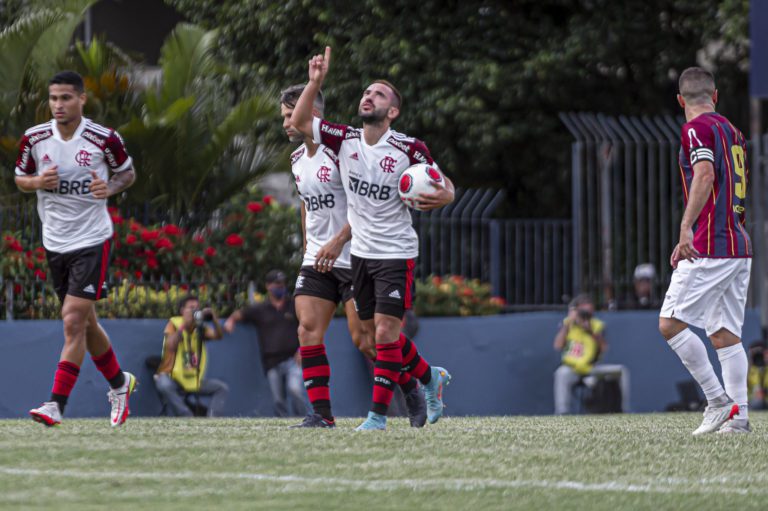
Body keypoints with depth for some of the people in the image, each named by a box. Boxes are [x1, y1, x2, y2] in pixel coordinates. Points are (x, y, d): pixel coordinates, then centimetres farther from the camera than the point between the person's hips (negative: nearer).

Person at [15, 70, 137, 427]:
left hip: (92, 240, -5)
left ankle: (56, 404, -15)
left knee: (74, 321, -14)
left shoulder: (105, 139, -10)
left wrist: (110, 188, -15)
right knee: (84, 323, 15)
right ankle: (119, 382, 37)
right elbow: (20, 178, 11)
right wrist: (38, 182, -11)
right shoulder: (34, 139, -2)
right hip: (55, 243, 5)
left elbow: (128, 172, 6)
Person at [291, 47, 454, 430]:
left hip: (396, 253, -5)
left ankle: (378, 414, -5)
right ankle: (429, 377, 35)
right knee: (375, 333, 12)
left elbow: (445, 184, -1)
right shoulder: (345, 140, 0)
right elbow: (300, 122, -3)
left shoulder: (408, 149, -11)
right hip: (360, 252, 5)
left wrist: (443, 196, -25)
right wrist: (315, 82, -15)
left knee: (385, 333, -10)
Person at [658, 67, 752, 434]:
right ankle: (738, 415, 1)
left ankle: (718, 400, -9)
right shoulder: (732, 132, 19)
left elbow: (705, 176, -22)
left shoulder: (697, 129, -6)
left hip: (710, 248, -8)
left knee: (670, 323, -7)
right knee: (725, 333, 7)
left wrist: (686, 230, -29)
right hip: (740, 247, 8)